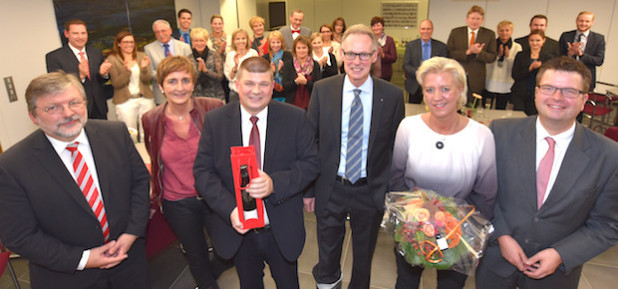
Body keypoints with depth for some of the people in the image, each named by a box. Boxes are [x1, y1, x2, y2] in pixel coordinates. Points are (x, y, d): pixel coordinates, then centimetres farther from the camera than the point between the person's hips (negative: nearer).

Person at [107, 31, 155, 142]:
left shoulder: (141, 56, 7)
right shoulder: (112, 59, 0)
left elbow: (147, 80, 1)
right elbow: (116, 83, -6)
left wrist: (144, 68, -18)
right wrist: (127, 70, -20)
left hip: (145, 99, 2)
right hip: (125, 101, -2)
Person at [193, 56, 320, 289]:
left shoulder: (295, 118, -9)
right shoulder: (214, 121, -7)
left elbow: (311, 163, -10)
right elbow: (202, 171, -7)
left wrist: (275, 183, -27)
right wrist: (229, 209, -22)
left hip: (282, 230, -1)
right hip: (237, 228, 1)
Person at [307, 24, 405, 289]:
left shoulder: (392, 95, -9)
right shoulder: (322, 90, -8)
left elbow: (397, 147, -1)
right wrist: (308, 188, -1)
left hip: (371, 192, 0)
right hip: (330, 190, 1)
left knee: (364, 255, 22)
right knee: (328, 252, 21)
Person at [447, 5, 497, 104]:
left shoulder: (489, 34, 5)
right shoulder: (455, 32, 4)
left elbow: (492, 57, 2)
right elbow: (449, 53, -4)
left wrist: (479, 52, -18)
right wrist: (467, 52, -17)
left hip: (476, 81, 0)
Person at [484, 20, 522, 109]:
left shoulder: (517, 47, 4)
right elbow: (487, 64, -1)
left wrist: (508, 56, -13)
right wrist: (498, 55, -11)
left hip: (506, 87, 0)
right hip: (490, 85, 0)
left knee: (500, 110, 5)